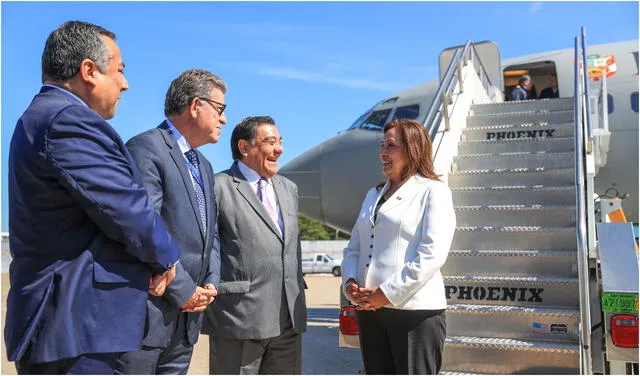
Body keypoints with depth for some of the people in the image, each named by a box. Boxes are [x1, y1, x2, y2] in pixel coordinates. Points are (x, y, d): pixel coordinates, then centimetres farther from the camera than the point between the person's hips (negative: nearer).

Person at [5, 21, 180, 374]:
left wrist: (151, 263, 5)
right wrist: (165, 256, -2)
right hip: (76, 326, -11)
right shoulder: (68, 120, -18)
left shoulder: (39, 116, 16)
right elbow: (128, 210, -22)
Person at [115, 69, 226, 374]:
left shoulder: (204, 167, 18)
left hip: (187, 315, 8)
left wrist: (211, 282, 3)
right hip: (146, 313, -8)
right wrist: (184, 291, -14)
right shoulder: (145, 149, -11)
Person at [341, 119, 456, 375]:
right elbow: (353, 249, 17)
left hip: (415, 311, -6)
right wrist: (350, 283, -2)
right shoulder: (373, 195, 18)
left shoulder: (433, 192, -3)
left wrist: (388, 293, -17)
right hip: (369, 310, 6)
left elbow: (432, 253, -14)